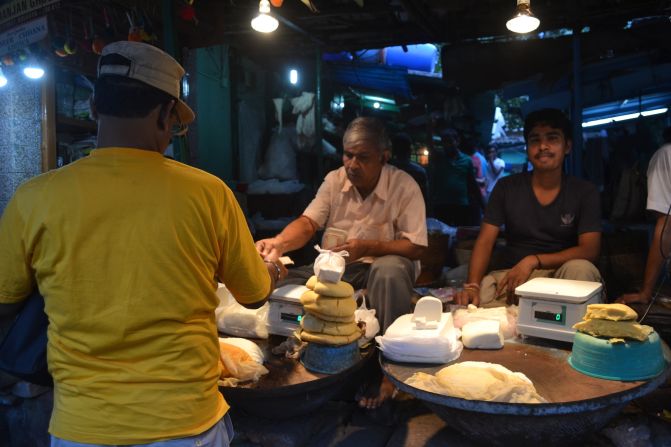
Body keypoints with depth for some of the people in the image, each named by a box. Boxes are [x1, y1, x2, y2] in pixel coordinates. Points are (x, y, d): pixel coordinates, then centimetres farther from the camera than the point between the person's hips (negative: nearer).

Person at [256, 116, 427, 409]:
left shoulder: (404, 186, -13)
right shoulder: (334, 180, 0)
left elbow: (416, 247, -16)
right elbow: (308, 223, -10)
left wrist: (366, 247, -30)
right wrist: (279, 243, -32)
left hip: (385, 264, -3)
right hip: (336, 266, 4)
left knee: (390, 272, -40)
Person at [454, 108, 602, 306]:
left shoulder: (585, 192, 1)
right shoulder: (506, 187, 3)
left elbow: (589, 250, -9)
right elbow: (485, 241, -4)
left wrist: (533, 261, -23)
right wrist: (472, 286, -23)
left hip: (560, 273, 0)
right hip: (510, 273, 0)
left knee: (580, 268, -35)